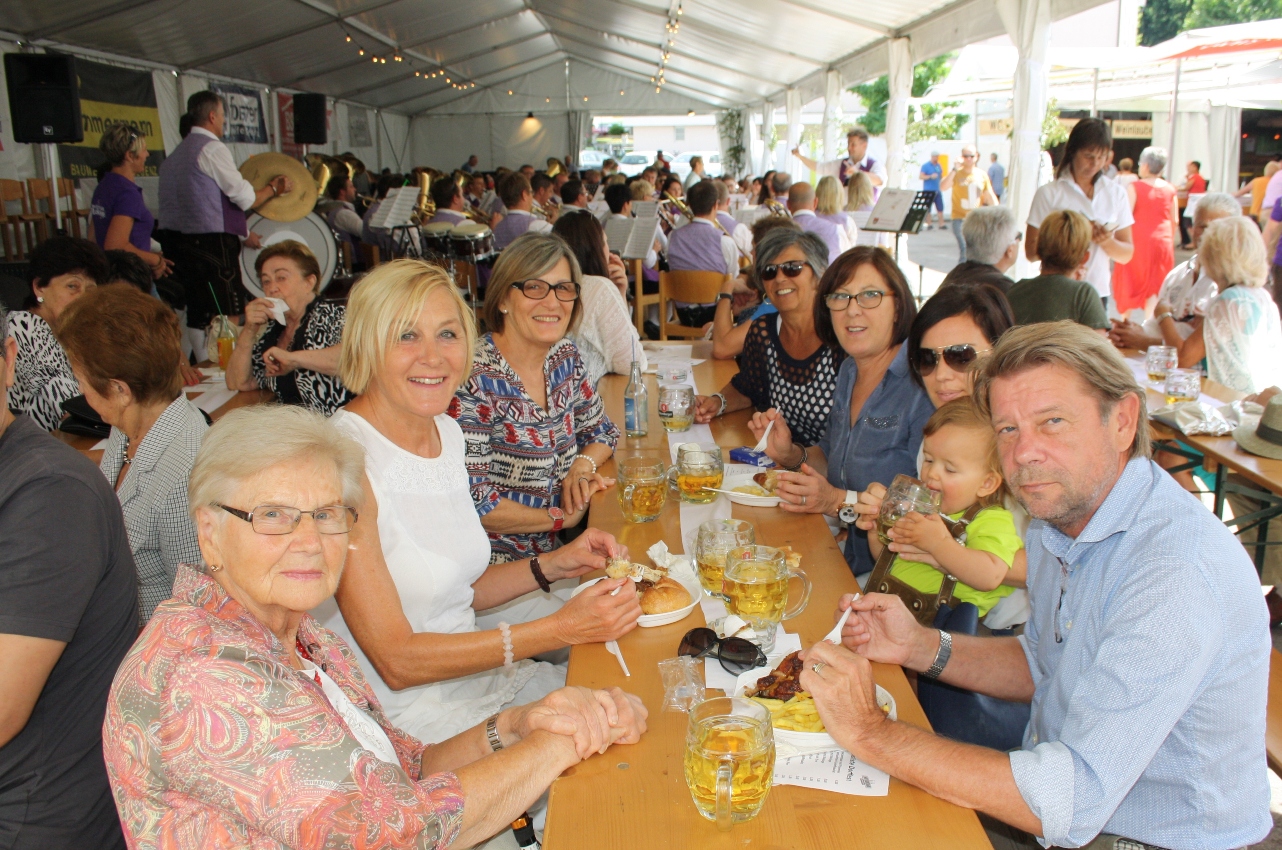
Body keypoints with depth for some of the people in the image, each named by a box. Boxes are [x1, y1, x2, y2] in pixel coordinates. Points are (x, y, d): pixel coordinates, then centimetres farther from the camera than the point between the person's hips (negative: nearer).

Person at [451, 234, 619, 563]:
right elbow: (470, 502, -21)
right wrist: (561, 518, -12)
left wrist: (582, 466, -5)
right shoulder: (475, 378, -19)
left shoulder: (565, 356, 3)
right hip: (499, 563, -7)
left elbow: (601, 431, 17)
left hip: (558, 550, 7)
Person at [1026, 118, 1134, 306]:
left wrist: (1107, 242, -11)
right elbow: (1031, 251, -7)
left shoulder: (1116, 194, 10)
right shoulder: (1049, 194, -1)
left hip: (1098, 292, 3)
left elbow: (1126, 255, 10)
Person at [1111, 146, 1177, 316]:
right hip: (1163, 242, 3)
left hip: (1139, 242, -3)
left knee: (1128, 285, 11)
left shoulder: (1134, 187, -9)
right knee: (1156, 288, 6)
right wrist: (1169, 241, 18)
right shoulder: (1170, 189, 3)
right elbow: (1175, 221, 6)